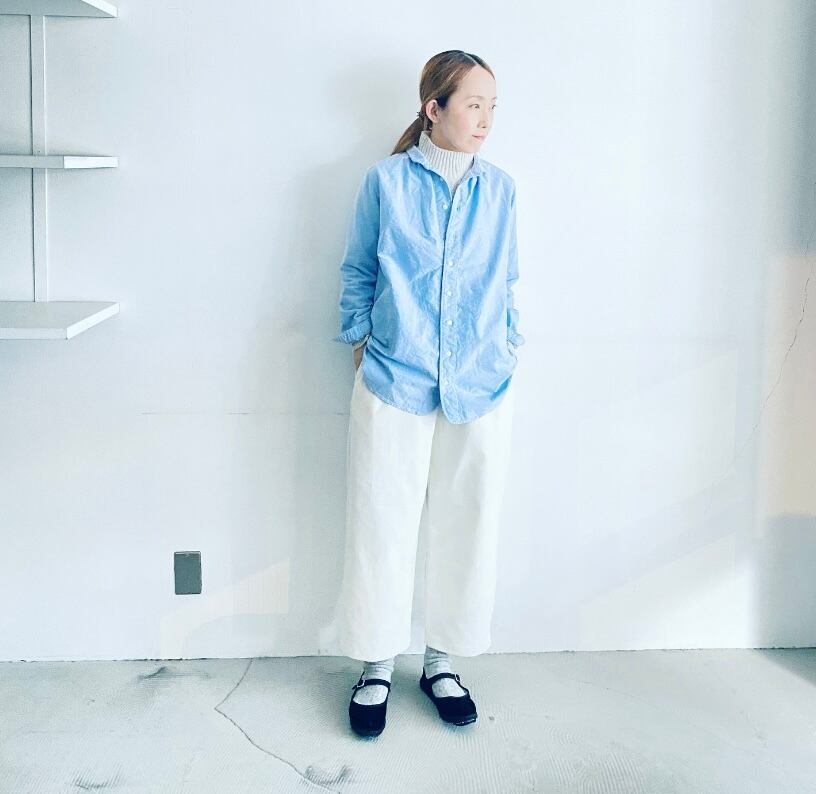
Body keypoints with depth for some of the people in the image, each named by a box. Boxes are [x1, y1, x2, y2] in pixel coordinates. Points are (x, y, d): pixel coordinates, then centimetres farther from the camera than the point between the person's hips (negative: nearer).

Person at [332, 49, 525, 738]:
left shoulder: (499, 189, 6)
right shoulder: (387, 181, -1)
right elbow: (357, 273, 8)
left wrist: (508, 346, 12)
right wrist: (361, 345, 6)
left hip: (482, 389, 3)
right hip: (394, 385, -2)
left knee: (465, 525, 9)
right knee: (383, 525, 4)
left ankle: (442, 662, 27)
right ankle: (377, 667, 21)